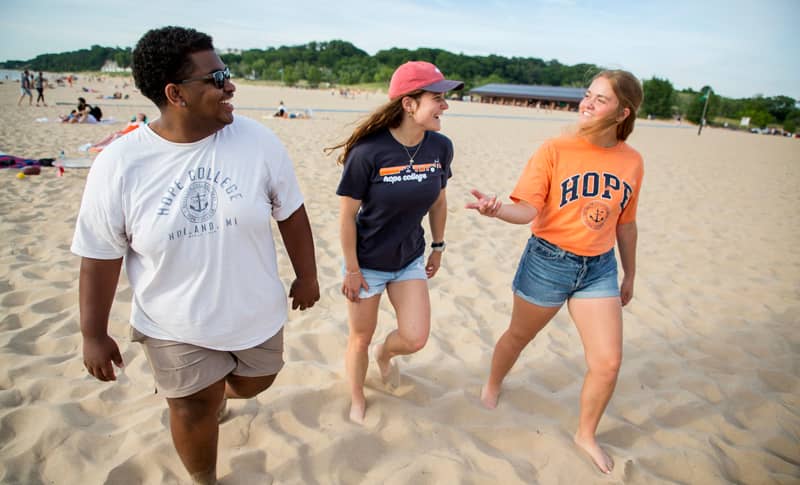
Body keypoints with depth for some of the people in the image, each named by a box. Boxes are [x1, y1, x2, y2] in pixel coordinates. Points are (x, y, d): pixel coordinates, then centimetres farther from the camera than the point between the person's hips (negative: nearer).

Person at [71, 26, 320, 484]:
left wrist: (306, 276, 4)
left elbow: (291, 212, -3)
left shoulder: (259, 141, -15)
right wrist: (94, 335, -1)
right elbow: (101, 255, -7)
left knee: (252, 383, 24)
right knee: (195, 409, 14)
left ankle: (217, 392, 62)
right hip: (176, 325, -1)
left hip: (256, 312, 2)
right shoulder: (118, 165, -16)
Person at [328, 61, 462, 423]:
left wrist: (438, 247, 11)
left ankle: (384, 354, 41)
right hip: (368, 263, -4)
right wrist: (352, 270, -12)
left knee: (415, 339, 3)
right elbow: (347, 214, -17)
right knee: (360, 338, 14)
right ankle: (357, 401, 42)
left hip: (410, 260, 4)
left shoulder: (440, 147, -10)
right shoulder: (368, 152, -25)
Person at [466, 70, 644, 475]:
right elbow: (528, 208, -18)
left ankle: (586, 435, 30)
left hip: (599, 268, 3)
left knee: (607, 363, 2)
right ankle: (492, 387, 49)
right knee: (519, 336, 17)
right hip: (548, 260, -3)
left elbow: (625, 223, 10)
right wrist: (497, 209, -40)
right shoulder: (555, 150, -12)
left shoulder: (632, 162, 0)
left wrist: (629, 275, 18)